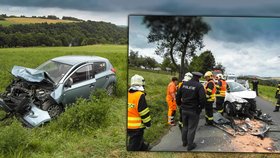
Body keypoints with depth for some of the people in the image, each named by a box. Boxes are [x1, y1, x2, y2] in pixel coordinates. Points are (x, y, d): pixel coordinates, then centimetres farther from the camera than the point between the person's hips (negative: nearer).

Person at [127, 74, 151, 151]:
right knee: (134, 147, 2)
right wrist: (148, 123, -4)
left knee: (140, 142, 24)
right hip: (137, 127, -7)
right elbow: (144, 112, -16)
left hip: (129, 126, 7)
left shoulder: (128, 94, 5)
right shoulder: (140, 95, -18)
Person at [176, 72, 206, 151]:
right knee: (191, 128, 6)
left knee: (185, 126, 21)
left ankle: (184, 142, 35)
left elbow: (178, 96, 8)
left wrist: (180, 104, 19)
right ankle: (190, 145, 16)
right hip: (194, 110, -5)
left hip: (184, 109, 6)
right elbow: (203, 99, -21)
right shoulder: (199, 86, -15)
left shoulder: (184, 84, 2)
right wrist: (200, 107, -5)